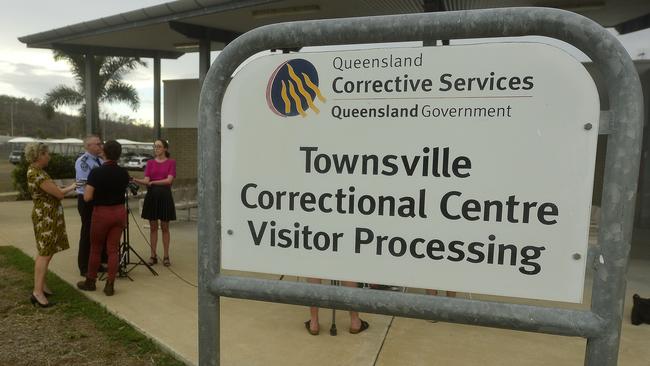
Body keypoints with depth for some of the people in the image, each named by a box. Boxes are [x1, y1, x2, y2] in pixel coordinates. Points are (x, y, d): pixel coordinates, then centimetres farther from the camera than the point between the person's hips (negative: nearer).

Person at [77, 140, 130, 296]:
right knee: (113, 249, 7)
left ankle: (90, 282, 28)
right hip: (119, 212, 3)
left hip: (101, 213, -3)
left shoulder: (96, 172, -14)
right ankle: (110, 285, 9)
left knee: (95, 248, 14)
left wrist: (98, 192, 3)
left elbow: (87, 197, -16)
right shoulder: (124, 173, -1)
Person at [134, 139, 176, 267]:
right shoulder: (150, 163, 7)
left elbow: (169, 180, -11)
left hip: (165, 196, -2)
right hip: (151, 196, 3)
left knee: (165, 227, 4)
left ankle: (166, 256, 11)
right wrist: (136, 180, -22)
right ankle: (153, 255, 15)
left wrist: (153, 182, -14)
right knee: (153, 227, 7)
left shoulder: (171, 162, 0)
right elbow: (146, 180, -3)